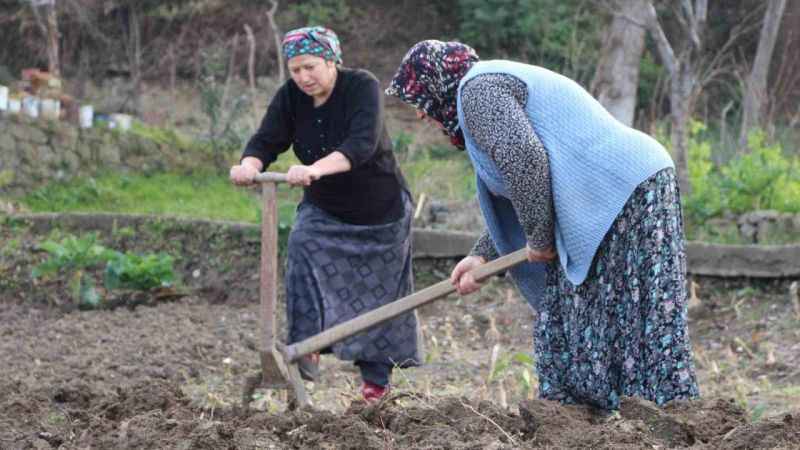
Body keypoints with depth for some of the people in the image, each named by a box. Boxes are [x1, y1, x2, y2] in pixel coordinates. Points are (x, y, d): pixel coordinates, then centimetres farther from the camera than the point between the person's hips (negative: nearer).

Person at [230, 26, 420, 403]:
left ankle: (376, 378, 20)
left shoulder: (363, 87, -24)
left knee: (378, 291, 4)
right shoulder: (290, 97, -10)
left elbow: (362, 143, -40)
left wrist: (316, 169, -57)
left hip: (380, 209, -3)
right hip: (324, 208, 3)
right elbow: (266, 141, -19)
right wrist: (248, 166, -43)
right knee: (303, 249, -25)